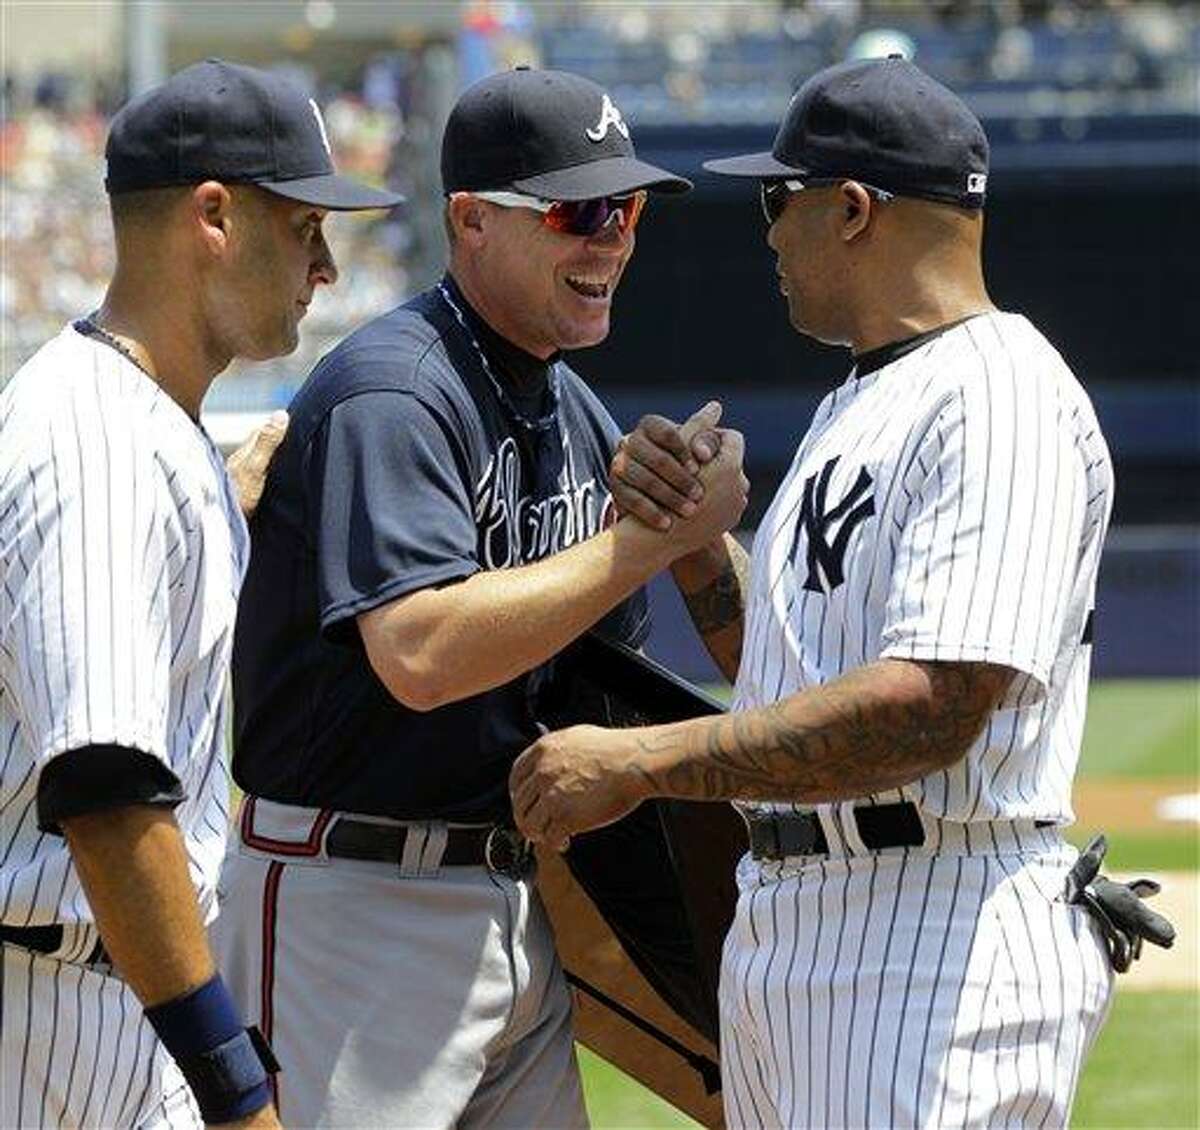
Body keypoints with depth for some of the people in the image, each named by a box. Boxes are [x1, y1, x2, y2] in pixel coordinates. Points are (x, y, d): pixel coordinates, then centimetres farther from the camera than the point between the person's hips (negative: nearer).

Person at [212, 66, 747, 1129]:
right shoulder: (391, 394, -14)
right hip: (355, 908, -9)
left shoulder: (577, 417, 14)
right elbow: (420, 657, -28)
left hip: (516, 909, 9)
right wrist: (648, 539, -22)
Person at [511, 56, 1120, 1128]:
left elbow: (932, 708, -25)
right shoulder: (857, 403, 21)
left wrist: (640, 761, -23)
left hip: (938, 948, -11)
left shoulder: (1000, 401, -13)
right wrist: (688, 530, 7)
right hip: (778, 935, 11)